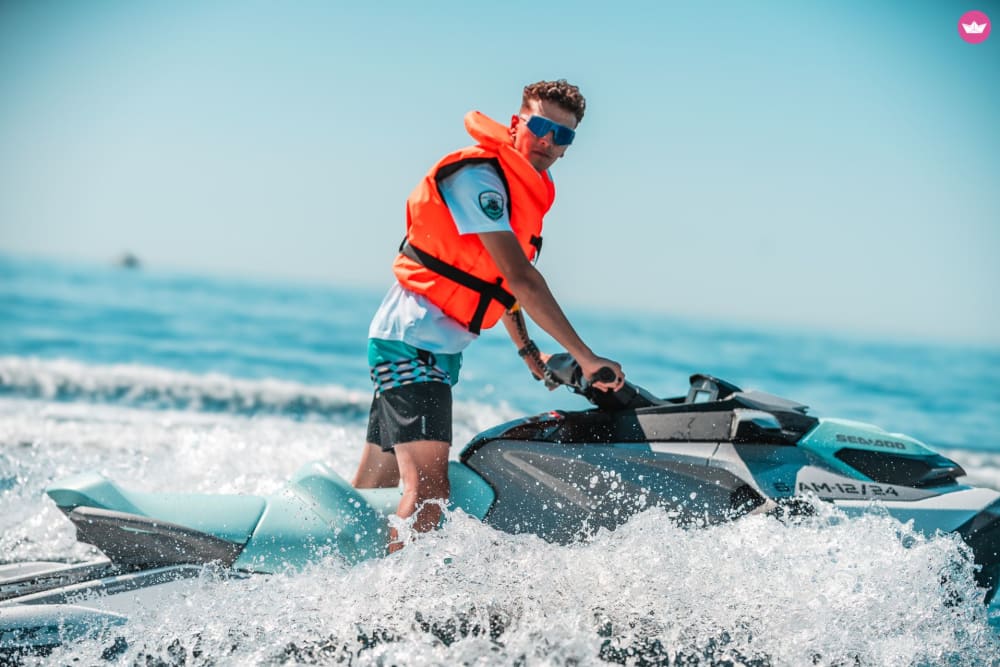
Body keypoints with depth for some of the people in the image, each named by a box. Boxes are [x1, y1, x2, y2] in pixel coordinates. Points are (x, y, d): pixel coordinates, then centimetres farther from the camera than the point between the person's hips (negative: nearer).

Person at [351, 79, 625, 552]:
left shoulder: (523, 190, 15)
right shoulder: (477, 176, -16)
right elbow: (520, 278, -22)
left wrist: (529, 353, 25)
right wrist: (585, 358, -21)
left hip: (439, 351, 10)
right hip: (412, 340, -10)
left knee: (369, 496, 13)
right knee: (428, 493, -23)